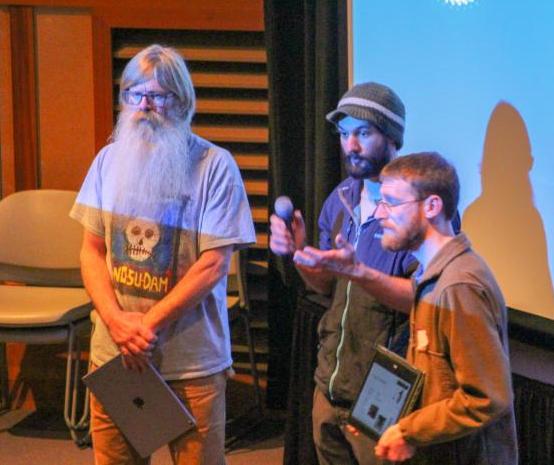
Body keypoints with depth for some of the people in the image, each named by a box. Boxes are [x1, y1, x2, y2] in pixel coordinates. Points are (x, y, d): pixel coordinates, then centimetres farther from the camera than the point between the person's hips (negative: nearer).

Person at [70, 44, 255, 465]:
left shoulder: (215, 166, -7)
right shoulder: (110, 160, 6)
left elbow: (213, 266, -11)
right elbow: (92, 251, 7)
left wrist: (147, 324, -15)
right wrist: (117, 321, -10)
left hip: (192, 363, -3)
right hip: (113, 355, 3)